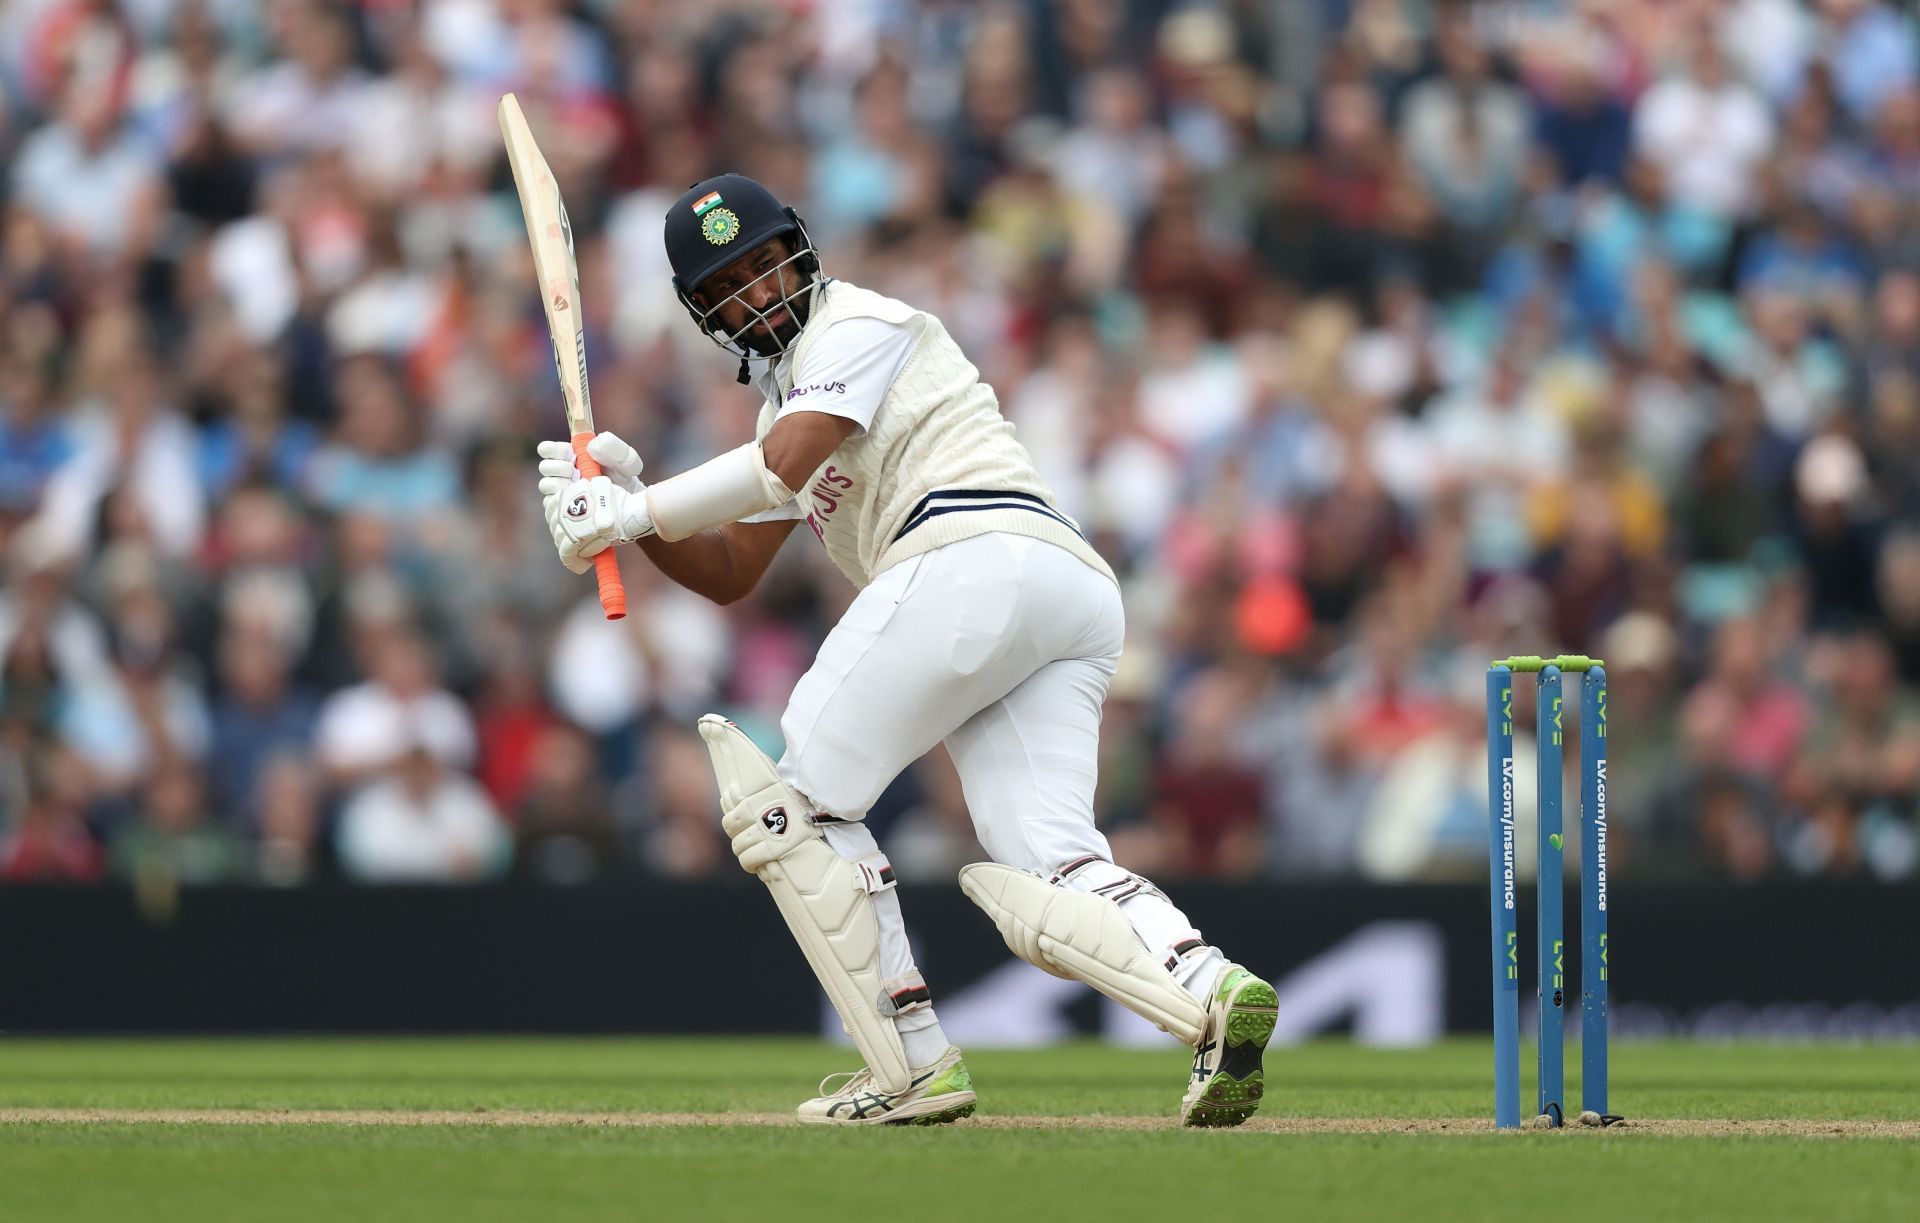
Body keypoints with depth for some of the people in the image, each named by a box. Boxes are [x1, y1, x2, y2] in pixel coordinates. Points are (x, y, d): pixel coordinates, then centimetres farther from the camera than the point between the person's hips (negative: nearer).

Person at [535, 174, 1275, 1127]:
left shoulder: (858, 326, 9)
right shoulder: (787, 398, 36)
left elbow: (786, 466, -8)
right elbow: (727, 574, 31)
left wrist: (637, 512, -2)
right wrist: (626, 506, 16)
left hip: (974, 557, -9)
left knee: (794, 802, -1)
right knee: (1048, 878, -6)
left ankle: (913, 1068, -8)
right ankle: (1208, 993, -31)